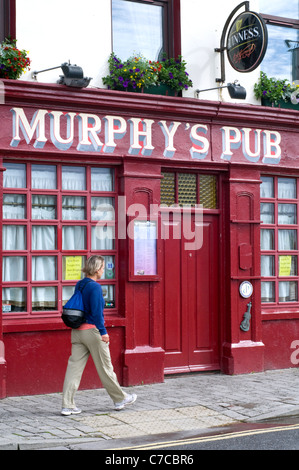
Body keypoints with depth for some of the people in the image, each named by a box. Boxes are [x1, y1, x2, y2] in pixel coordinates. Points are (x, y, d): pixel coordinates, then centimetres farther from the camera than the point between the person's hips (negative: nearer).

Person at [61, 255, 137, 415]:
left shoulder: (79, 285, 9)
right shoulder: (95, 287, -15)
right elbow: (96, 312, -19)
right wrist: (103, 332, -16)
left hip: (77, 331, 8)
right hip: (92, 330, -7)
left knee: (74, 366, 5)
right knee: (105, 367, 6)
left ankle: (67, 405, 3)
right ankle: (120, 399, 22)